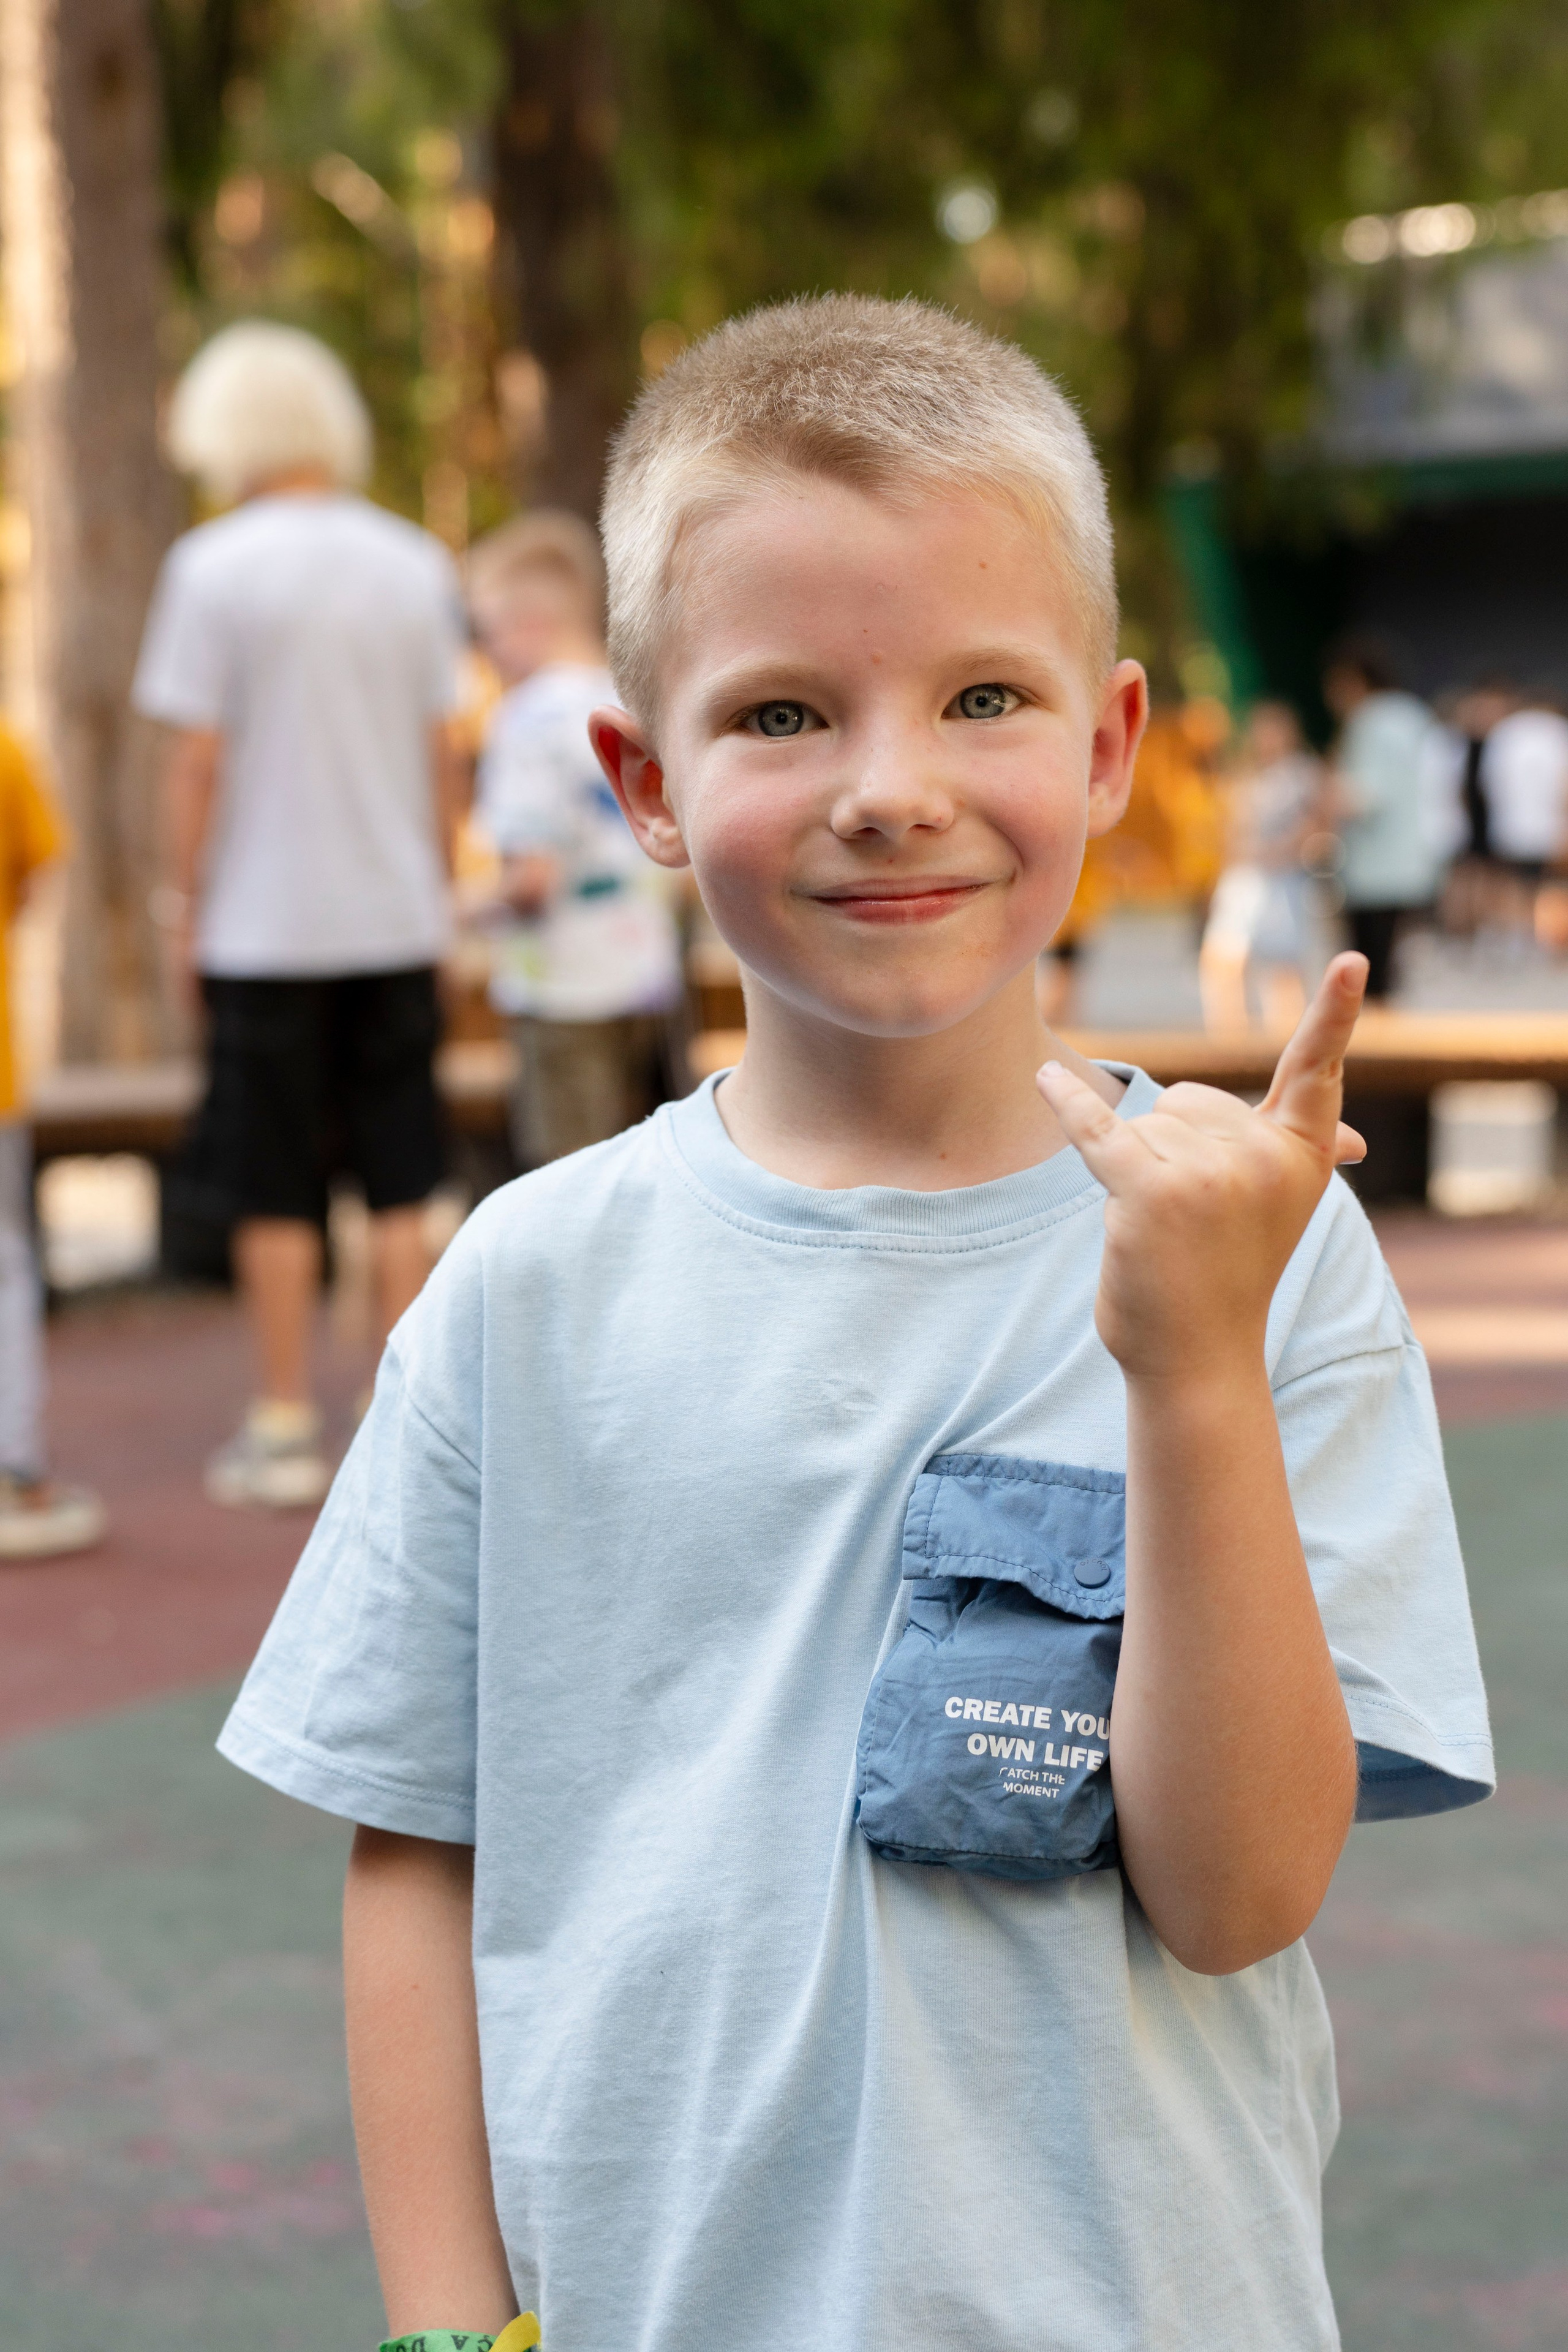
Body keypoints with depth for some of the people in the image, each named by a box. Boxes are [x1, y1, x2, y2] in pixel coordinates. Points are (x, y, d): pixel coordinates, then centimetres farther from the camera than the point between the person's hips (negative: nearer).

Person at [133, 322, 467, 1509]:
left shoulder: (212, 566, -7)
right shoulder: (414, 564, 4)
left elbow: (197, 758, -8)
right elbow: (442, 754, 6)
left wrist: (185, 900, 1)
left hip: (265, 926, -3)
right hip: (394, 919, 3)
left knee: (275, 1191, 4)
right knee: (401, 1186, 9)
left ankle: (286, 1426, 9)